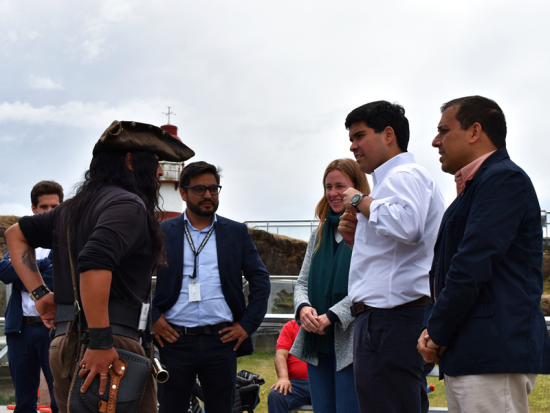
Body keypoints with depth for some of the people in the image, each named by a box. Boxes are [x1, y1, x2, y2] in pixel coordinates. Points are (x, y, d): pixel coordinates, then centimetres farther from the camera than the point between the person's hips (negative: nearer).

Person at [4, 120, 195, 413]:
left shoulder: (74, 207, 20)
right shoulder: (128, 204, -9)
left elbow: (16, 234, 29)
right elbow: (95, 264, -25)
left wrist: (39, 292, 20)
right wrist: (101, 342, -24)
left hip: (63, 342, 9)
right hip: (116, 344, -9)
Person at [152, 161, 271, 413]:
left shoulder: (237, 233, 10)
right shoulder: (162, 232, 7)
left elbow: (260, 281, 8)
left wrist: (248, 325, 0)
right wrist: (153, 318, -4)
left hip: (222, 341, 1)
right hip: (175, 339, -1)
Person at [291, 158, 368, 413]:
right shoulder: (319, 235, 18)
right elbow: (303, 282, 16)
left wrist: (331, 316, -19)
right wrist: (303, 307, -7)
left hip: (351, 342, -7)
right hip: (316, 341, 7)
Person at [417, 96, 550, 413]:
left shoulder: (504, 179, -10)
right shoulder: (473, 187, 22)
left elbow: (473, 266, -18)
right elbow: (445, 267, 21)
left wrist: (437, 334, -10)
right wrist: (433, 327, 6)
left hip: (494, 354, -10)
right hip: (466, 356, 10)